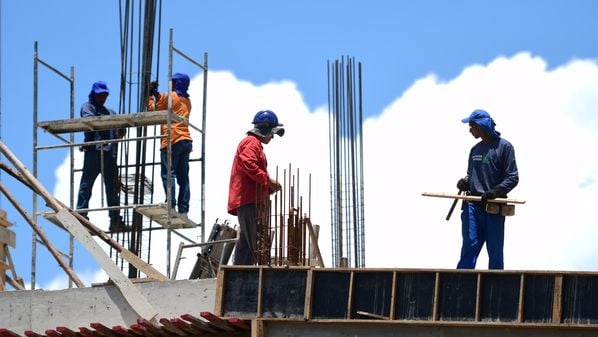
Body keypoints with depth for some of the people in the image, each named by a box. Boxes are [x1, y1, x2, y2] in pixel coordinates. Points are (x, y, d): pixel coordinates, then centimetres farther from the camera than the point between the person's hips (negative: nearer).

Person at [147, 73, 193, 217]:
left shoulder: (170, 96, -2)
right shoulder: (187, 101, 20)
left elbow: (152, 109, 7)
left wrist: (151, 95, 20)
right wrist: (158, 95, 27)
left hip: (172, 141, -7)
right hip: (186, 141, 7)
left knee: (168, 174, -10)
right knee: (183, 177, 4)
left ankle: (171, 205, -22)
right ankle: (183, 210, -1)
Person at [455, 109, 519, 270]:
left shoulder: (504, 146, 0)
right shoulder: (475, 150, 19)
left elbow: (513, 178, -5)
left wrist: (496, 191, -20)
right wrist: (464, 182, 4)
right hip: (473, 206, 5)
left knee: (495, 252, 0)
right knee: (469, 247, -6)